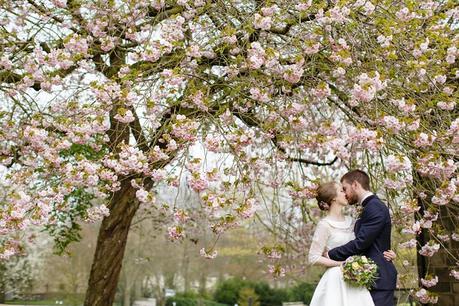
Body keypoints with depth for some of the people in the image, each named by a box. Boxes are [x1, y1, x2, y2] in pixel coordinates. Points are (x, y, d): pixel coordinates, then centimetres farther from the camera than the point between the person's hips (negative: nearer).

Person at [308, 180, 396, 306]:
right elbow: (313, 258, -9)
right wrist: (343, 263, -14)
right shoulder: (325, 225, -8)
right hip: (337, 282, -6)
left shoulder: (351, 221, 10)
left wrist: (385, 253, 1)